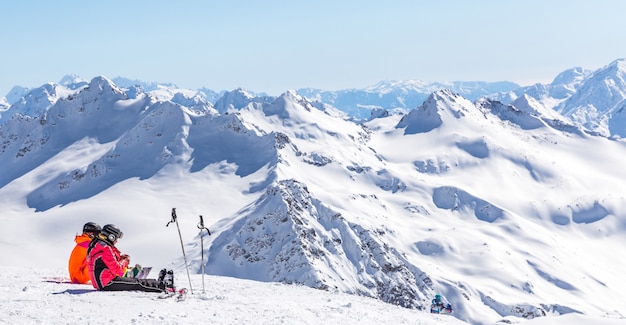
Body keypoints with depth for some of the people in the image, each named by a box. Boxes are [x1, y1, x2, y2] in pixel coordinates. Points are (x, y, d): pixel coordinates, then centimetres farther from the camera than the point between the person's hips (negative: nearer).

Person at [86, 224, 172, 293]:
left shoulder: (97, 244, 14)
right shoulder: (105, 249, -20)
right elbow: (117, 270, -20)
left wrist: (120, 257, 7)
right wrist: (125, 261, 0)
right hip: (107, 284, -10)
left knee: (135, 281, 13)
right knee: (137, 283, -6)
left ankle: (158, 282, 18)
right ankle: (163, 286, -3)